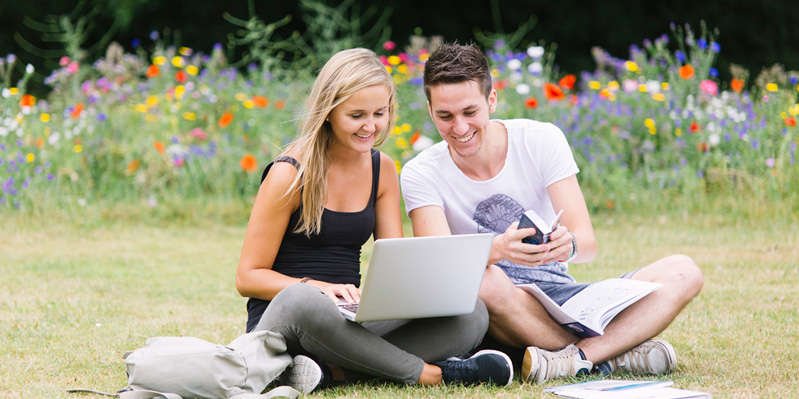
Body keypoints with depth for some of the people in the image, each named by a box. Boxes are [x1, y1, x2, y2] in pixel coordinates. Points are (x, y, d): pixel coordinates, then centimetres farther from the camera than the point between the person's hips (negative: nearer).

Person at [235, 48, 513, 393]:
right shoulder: (290, 174, -8)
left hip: (350, 322, 6)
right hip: (280, 322, -6)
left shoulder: (382, 170, 11)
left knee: (472, 315, -17)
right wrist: (320, 288, -27)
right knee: (302, 299, -43)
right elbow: (248, 277, -9)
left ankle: (334, 370, -31)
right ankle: (428, 373, -29)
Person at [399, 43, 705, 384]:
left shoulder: (542, 140, -2)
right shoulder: (420, 175, -5)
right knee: (479, 277, -39)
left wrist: (568, 244, -34)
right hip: (496, 316, -3)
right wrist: (497, 250, -43)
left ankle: (579, 358, -37)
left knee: (682, 273, -18)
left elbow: (588, 242, -9)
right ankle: (614, 352, -27)